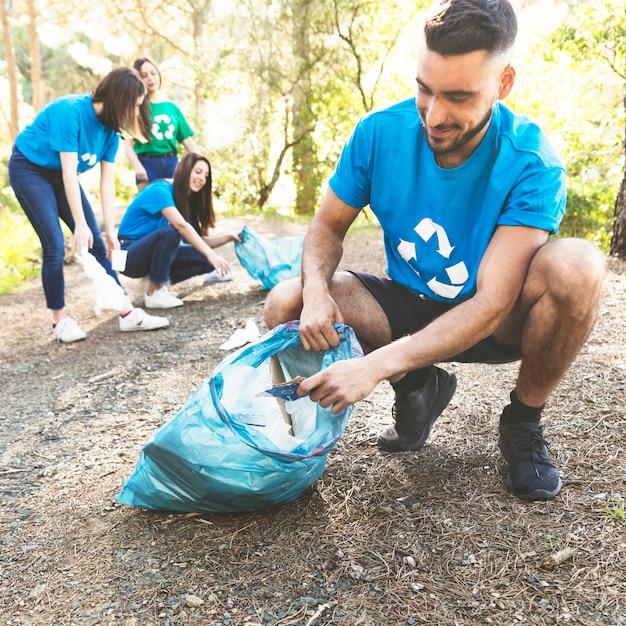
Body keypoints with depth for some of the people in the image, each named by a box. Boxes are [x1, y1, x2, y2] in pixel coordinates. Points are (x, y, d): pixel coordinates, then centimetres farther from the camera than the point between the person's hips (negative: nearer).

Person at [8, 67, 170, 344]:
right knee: (55, 247, -14)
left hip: (60, 175, 7)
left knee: (97, 243, -1)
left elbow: (107, 182, -6)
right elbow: (69, 172, -30)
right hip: (29, 170, -6)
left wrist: (110, 229, -9)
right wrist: (80, 224, -29)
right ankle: (60, 320, 1)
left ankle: (128, 314, 1)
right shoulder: (69, 111, -29)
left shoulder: (110, 127, -7)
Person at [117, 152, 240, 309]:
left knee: (206, 260, -10)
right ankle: (154, 293, -22)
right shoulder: (160, 190, -19)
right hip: (128, 255, -7)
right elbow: (181, 226, -34)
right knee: (170, 231, -35)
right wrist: (211, 254, -41)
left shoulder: (186, 201, 6)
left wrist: (229, 237, -13)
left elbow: (199, 240, 1)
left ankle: (159, 281, 3)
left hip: (150, 254, 7)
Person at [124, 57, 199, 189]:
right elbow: (128, 142, -5)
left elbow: (188, 140, 11)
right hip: (147, 164, -3)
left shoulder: (172, 107, 13)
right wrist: (137, 166, -22)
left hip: (172, 164, 4)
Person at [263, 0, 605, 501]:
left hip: (496, 322, -2)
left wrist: (377, 364, -40)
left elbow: (492, 302, -30)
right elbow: (329, 226, -4)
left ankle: (524, 421, -6)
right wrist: (316, 293, -28)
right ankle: (417, 386, 4)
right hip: (409, 309, 3)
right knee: (285, 306, -21)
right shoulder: (380, 132, -14)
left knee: (576, 266, -34)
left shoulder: (531, 163, -23)